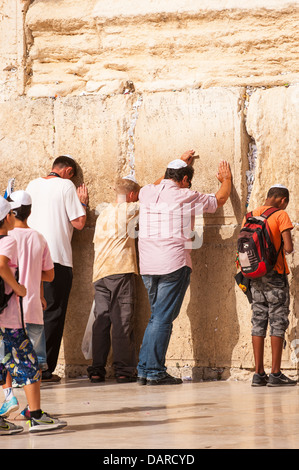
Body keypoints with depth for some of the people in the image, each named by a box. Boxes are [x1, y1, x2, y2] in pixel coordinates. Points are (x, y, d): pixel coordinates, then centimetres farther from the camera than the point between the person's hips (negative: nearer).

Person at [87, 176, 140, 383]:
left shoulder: (104, 214, 21)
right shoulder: (128, 210, 1)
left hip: (100, 273, 6)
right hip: (120, 270, -6)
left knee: (101, 321, 4)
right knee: (122, 321, -6)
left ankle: (97, 369, 1)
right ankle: (123, 369, -7)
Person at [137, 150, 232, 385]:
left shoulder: (146, 192, 10)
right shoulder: (186, 197, -3)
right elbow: (220, 199, 14)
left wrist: (180, 163, 48)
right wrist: (226, 179, 34)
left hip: (148, 266, 6)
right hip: (174, 264, -6)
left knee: (157, 317, 15)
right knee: (163, 318, -4)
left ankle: (144, 370, 12)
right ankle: (155, 372, -5)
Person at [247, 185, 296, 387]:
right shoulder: (280, 215, -8)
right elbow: (288, 247, -14)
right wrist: (288, 247, 7)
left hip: (256, 277, 6)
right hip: (276, 275, -6)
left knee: (258, 322, 7)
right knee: (278, 322, -1)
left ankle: (259, 374, 5)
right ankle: (276, 374, -4)